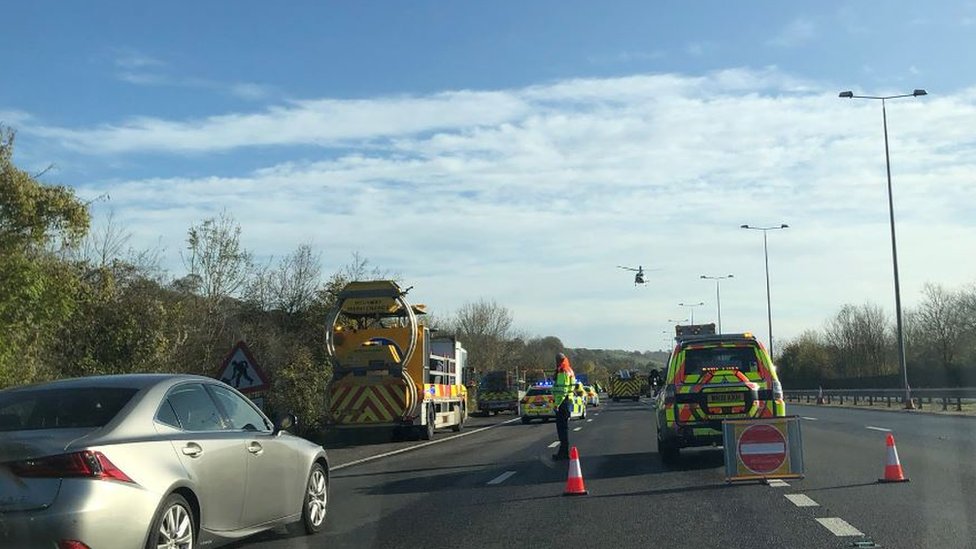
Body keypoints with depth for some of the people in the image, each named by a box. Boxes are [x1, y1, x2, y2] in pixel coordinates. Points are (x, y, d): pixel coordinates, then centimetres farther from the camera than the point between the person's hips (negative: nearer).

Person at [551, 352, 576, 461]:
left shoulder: (562, 373, -16)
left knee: (562, 427, -8)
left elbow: (562, 390, -23)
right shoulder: (569, 371, 17)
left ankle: (563, 452, -7)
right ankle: (564, 452, 22)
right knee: (564, 427, 16)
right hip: (568, 402, 10)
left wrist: (557, 404, -23)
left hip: (562, 403, -10)